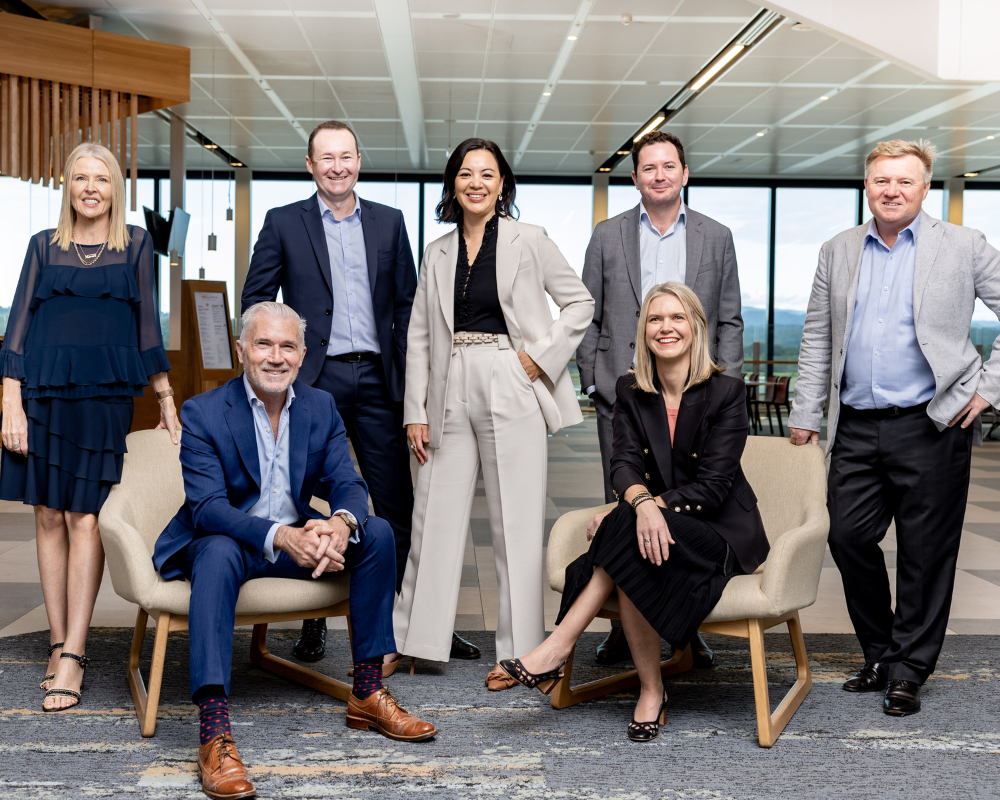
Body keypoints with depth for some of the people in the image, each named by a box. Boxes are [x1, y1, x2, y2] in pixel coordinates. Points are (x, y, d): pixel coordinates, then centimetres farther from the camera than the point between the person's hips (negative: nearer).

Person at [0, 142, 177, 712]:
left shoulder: (136, 245, 9)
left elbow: (147, 323, 10)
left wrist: (167, 400, 7)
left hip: (105, 393, -2)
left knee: (85, 518, -8)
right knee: (49, 516, 3)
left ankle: (73, 657, -9)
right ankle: (60, 644, 10)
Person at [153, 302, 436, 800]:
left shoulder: (321, 408, 3)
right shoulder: (203, 413, -12)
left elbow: (347, 484, -5)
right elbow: (207, 507, -22)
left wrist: (342, 524, -32)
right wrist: (280, 537, -39)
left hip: (298, 541, 5)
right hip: (225, 541, -5)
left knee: (377, 533, -15)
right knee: (218, 552, -38)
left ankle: (367, 694, -6)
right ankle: (214, 735, -46)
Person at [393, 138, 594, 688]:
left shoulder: (529, 241, 2)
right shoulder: (438, 254, 12)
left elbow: (580, 302, 4)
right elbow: (420, 335, 11)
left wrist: (543, 357, -7)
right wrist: (415, 411, 4)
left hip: (511, 393, -3)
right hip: (451, 394, 3)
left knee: (516, 524, 1)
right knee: (434, 518, 6)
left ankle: (518, 652, 11)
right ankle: (408, 641, 17)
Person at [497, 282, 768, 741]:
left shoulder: (726, 392, -8)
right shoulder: (631, 393, 6)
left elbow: (713, 485, -15)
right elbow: (625, 463, -8)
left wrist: (627, 514, -22)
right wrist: (641, 503, -34)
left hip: (724, 534, -4)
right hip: (663, 529, 4)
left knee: (628, 535, -31)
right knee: (635, 552, -32)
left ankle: (558, 647, -28)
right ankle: (651, 691, -21)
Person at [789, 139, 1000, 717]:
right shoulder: (838, 252, 12)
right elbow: (817, 340, 14)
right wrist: (807, 415, 10)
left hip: (930, 426, -4)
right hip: (857, 427, 4)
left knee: (925, 553, 3)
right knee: (848, 537, 4)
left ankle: (910, 670, 16)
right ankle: (881, 653, 23)